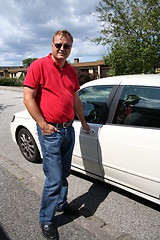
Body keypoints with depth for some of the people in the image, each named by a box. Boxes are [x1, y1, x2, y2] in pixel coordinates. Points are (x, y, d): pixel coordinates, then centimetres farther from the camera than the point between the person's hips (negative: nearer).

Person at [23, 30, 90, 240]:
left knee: (64, 173, 20)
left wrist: (83, 121, 24)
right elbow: (28, 98, -13)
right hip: (50, 131, -7)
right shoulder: (39, 65, -9)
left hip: (69, 129, 7)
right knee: (54, 179, -2)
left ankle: (61, 203, 42)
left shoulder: (71, 71, 12)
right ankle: (46, 219, 19)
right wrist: (43, 125, -15)